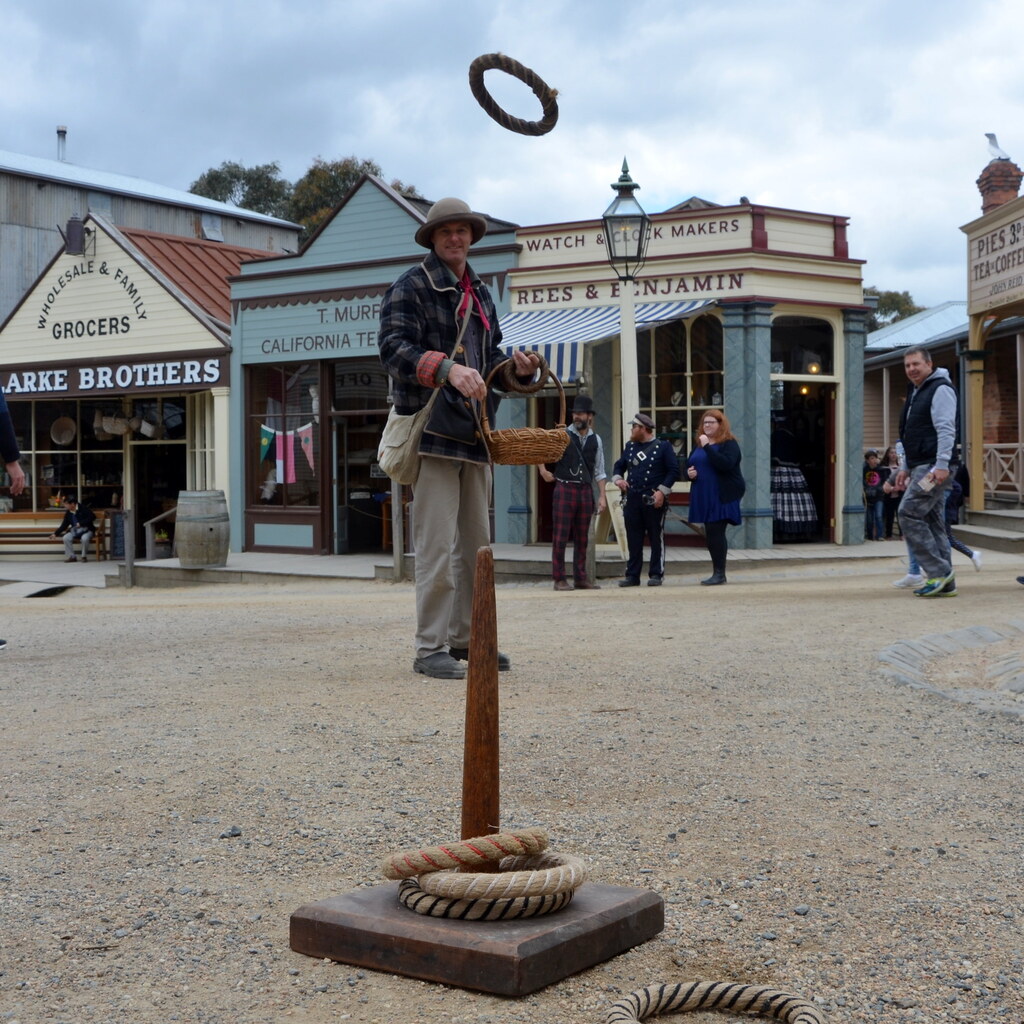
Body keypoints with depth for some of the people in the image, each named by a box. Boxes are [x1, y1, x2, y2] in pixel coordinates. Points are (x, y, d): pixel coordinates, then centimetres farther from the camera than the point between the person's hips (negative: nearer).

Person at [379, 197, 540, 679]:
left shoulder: (480, 294, 21)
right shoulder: (411, 287, -3)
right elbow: (394, 349, -15)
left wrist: (517, 368, 5)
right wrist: (446, 367, -30)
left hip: (474, 435, 8)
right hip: (433, 434, -8)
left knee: (476, 544, 11)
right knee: (437, 545, -10)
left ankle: (465, 637, 21)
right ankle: (430, 648, -5)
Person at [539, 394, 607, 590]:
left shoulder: (596, 440, 8)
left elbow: (599, 472, 10)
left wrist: (602, 496, 4)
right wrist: (544, 471, -2)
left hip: (586, 491, 3)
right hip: (564, 489, -3)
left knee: (582, 537, 7)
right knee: (560, 536, -4)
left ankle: (580, 578, 14)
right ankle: (559, 579, 0)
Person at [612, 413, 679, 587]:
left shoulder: (663, 446, -1)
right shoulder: (630, 447, 15)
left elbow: (674, 470, -5)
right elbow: (619, 466, 23)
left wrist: (662, 491, -13)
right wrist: (617, 479, 1)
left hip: (654, 500, -5)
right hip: (632, 499, 5)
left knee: (656, 538, 1)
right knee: (633, 540, 5)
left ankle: (656, 574, 6)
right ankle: (632, 575, 10)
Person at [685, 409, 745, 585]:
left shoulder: (729, 443, -6)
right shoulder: (698, 445, 17)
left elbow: (726, 464, -23)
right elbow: (689, 465, 26)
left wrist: (708, 447, -24)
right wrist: (689, 473, 2)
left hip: (722, 497, -8)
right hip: (703, 496, 8)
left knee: (715, 533, -11)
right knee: (712, 535, 10)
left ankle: (719, 574, -6)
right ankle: (718, 573, 17)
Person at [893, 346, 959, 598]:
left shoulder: (940, 389, -9)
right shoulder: (915, 393, 22)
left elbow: (946, 430, -18)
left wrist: (941, 465, -24)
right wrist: (905, 467, 24)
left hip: (934, 466, -10)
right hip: (920, 467, 10)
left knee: (909, 514, -15)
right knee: (933, 522, 8)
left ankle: (939, 572, -12)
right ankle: (944, 582, 9)